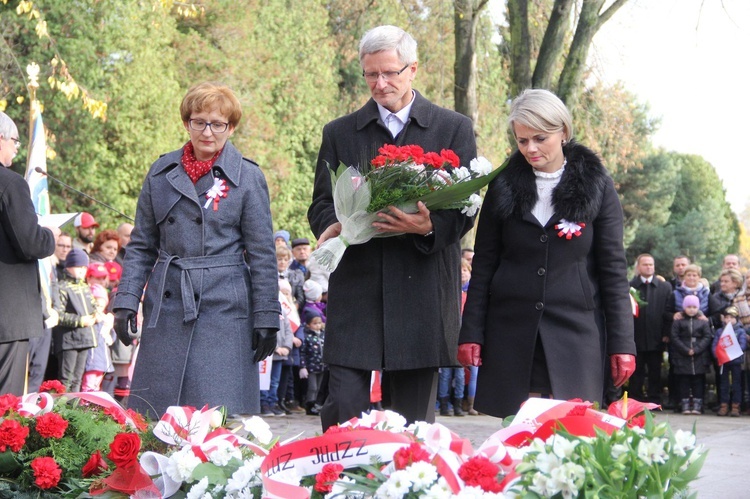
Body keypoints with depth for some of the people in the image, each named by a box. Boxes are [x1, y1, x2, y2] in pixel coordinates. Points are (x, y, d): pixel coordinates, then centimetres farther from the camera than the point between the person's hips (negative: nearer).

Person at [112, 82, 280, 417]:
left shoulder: (248, 177, 1)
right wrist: (126, 301, 2)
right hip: (167, 308, 3)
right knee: (154, 415, 1)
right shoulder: (161, 173, 10)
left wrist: (266, 319, -2)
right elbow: (141, 246, 12)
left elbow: (262, 254, 2)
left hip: (224, 307, -3)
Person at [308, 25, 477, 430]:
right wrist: (331, 226, -10)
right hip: (354, 292, 1)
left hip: (422, 293, -1)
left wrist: (430, 227, -18)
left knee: (414, 419, 3)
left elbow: (465, 209, 4)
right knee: (344, 408, -7)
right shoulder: (339, 133, 15)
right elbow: (321, 204, 14)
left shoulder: (454, 129, 9)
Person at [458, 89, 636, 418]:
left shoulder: (597, 187, 2)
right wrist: (471, 334, 2)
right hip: (511, 329, 2)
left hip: (575, 330, -2)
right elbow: (483, 264, 9)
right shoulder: (503, 187, 7)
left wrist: (622, 343, -3)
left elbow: (613, 268, 2)